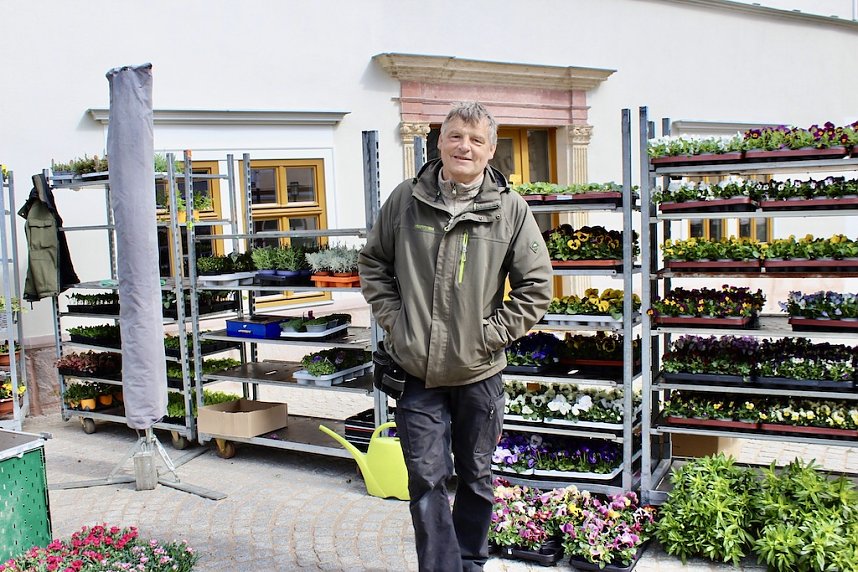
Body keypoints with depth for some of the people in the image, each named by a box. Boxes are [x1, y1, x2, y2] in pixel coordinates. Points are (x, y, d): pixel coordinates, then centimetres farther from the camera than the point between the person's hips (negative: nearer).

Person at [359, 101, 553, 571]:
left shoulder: (511, 209, -4)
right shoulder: (405, 199, -1)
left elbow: (536, 285, -1)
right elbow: (373, 263, 10)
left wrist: (494, 333, -8)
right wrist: (393, 319, -1)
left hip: (479, 372, 0)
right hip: (418, 371, 0)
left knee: (476, 478, 16)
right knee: (427, 480, 3)